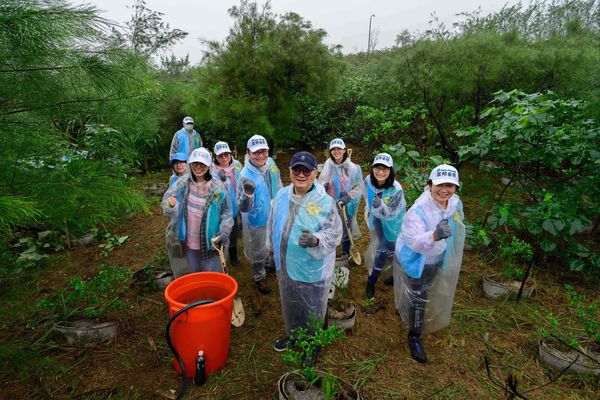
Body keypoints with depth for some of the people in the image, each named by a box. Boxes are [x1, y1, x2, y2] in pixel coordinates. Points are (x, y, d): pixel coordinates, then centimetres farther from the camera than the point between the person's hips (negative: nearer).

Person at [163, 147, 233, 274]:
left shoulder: (218, 187, -12)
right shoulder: (182, 184, -7)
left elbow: (227, 212, -5)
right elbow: (167, 199, -4)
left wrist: (225, 230, -18)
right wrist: (170, 205, -28)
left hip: (210, 242, -2)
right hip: (188, 242, 3)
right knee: (194, 273, 24)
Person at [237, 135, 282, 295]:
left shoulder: (270, 163, -12)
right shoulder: (246, 175, -32)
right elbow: (244, 208, -32)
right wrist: (247, 193, -51)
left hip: (274, 216, 6)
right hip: (257, 221, -6)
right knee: (259, 253, 16)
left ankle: (270, 262, 61)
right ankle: (259, 277, 43)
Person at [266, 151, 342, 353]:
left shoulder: (325, 202, -21)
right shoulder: (282, 195, -4)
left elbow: (334, 234, -17)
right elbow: (273, 223, 11)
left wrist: (315, 240, -36)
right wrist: (272, 246, 20)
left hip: (312, 270, -5)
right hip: (285, 266, 5)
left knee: (312, 310, 17)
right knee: (289, 305, 27)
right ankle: (292, 335, 54)